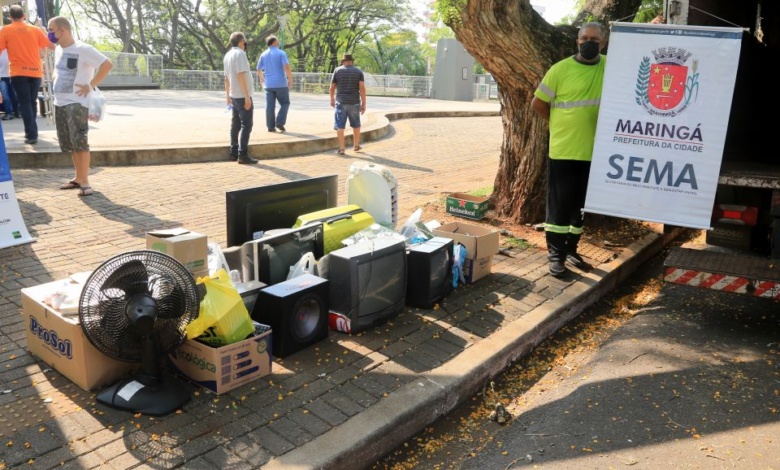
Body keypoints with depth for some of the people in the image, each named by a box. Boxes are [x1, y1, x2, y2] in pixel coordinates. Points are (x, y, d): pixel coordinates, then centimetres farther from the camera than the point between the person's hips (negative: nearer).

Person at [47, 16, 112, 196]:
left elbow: (107, 65, -18)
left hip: (76, 103, -8)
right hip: (59, 103, 8)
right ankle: (78, 178, 20)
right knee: (69, 143, 11)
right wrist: (55, 83, 15)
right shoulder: (58, 49, 14)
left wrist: (91, 85, -17)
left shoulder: (83, 49, -12)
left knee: (80, 142, -11)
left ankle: (85, 182, -7)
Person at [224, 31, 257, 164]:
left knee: (235, 124, 12)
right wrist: (247, 96, -22)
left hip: (234, 96, 9)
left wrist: (228, 95, 23)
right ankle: (243, 154, -9)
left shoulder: (228, 55, 12)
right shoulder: (240, 54, -14)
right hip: (242, 96, -9)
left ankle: (234, 152, 17)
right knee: (246, 125, -7)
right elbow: (240, 75, -21)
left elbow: (227, 78, 16)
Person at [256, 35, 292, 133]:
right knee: (285, 103, 9)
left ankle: (270, 126, 5)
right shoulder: (281, 53, -5)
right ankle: (280, 123, -4)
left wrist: (261, 78, 33)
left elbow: (259, 69, 16)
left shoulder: (263, 55, 9)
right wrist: (290, 79, -5)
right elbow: (287, 67, -17)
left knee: (270, 105, 6)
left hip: (269, 84, 4)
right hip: (281, 84, -4)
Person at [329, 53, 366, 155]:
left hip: (341, 102, -1)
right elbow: (362, 88, -7)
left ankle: (341, 149, -4)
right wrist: (363, 104, -5)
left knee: (340, 126, 1)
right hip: (354, 103, 1)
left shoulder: (337, 70, 3)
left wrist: (332, 100, 19)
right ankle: (356, 145, 29)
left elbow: (332, 87, 4)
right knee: (356, 125, 18)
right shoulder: (358, 71, 2)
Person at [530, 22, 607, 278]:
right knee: (559, 203, 0)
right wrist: (561, 124, 5)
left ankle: (571, 249, 27)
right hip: (563, 150, -4)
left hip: (594, 151, 4)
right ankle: (556, 255, 10)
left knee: (582, 204, 13)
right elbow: (537, 103, -1)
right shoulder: (560, 69, -6)